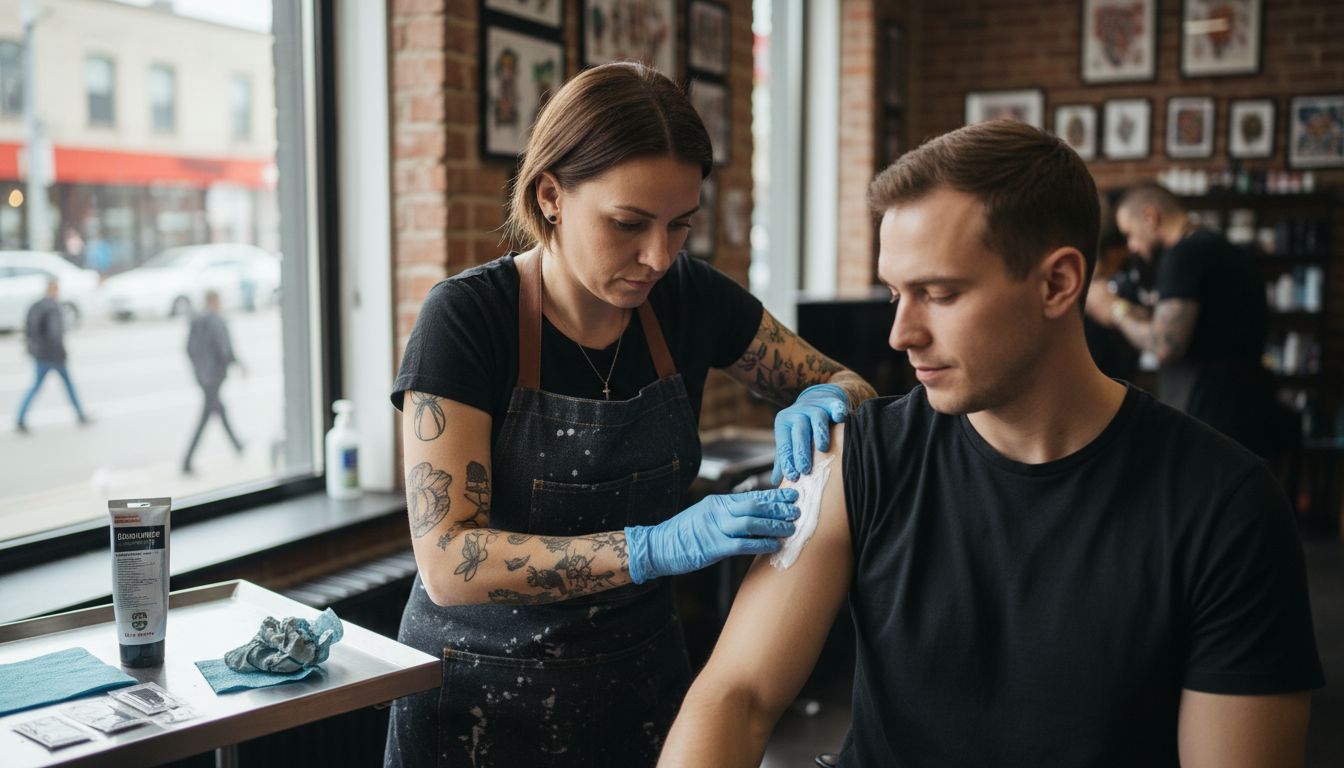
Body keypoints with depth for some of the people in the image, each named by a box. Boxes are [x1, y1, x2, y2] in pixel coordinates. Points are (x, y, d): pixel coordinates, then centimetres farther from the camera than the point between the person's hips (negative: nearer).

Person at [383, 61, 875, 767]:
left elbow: (848, 386, 5)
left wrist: (827, 402, -19)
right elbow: (447, 563, -25)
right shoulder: (467, 317, -19)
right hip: (480, 699, -4)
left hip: (641, 677, 4)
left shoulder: (687, 298, -7)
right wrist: (659, 546, -36)